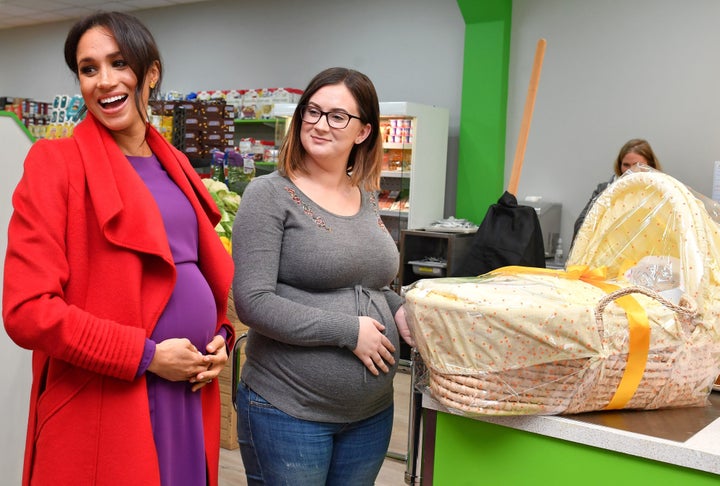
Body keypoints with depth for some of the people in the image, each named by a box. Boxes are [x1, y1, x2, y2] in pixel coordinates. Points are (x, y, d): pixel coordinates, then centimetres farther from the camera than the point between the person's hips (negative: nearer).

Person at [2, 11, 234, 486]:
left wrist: (221, 336, 2)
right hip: (102, 412, -6)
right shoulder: (56, 164, -8)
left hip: (190, 395, 6)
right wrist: (146, 355, -15)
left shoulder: (175, 167, 10)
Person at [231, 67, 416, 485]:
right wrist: (350, 331, -19)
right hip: (288, 412, -6)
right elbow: (253, 302, -19)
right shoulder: (270, 195, -10)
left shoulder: (367, 199, 8)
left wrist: (398, 309, 0)